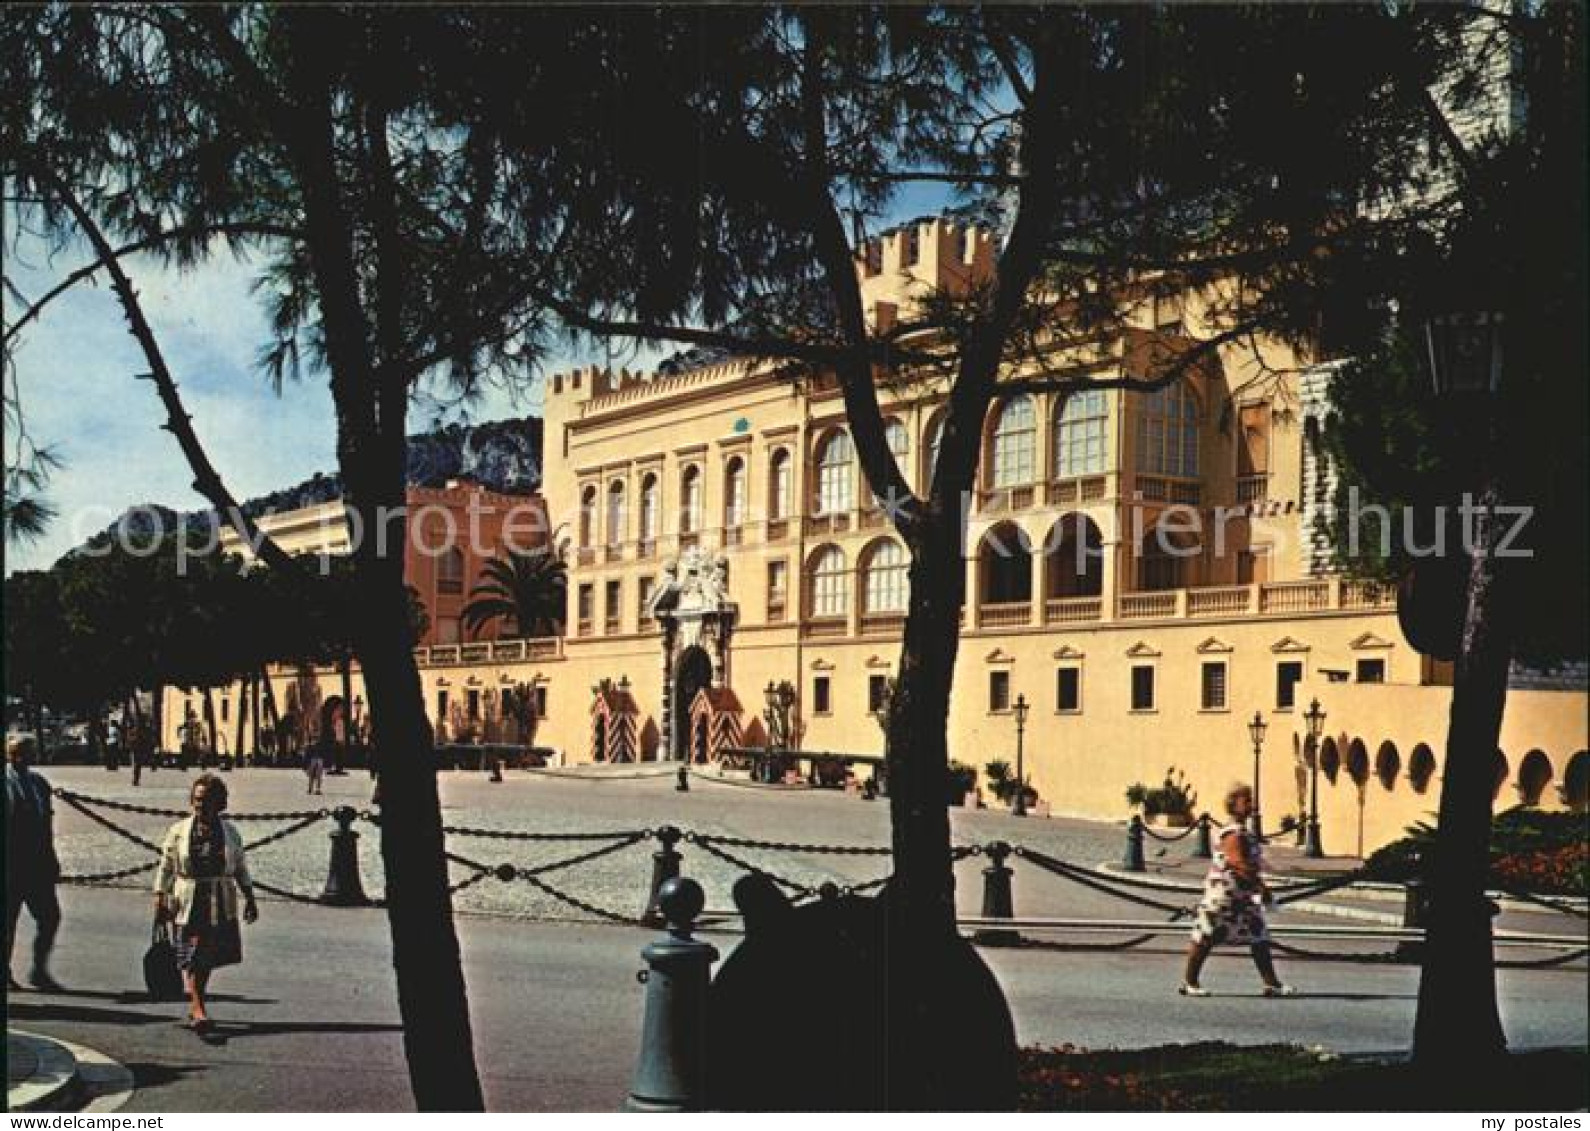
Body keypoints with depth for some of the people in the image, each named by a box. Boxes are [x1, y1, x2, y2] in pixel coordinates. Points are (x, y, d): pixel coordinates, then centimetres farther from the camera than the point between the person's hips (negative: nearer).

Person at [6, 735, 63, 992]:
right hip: (11, 867, -6)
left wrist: (50, 860, 14)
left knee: (50, 917, 3)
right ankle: (5, 973, 16)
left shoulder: (39, 783, 13)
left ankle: (40, 971, 13)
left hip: (37, 865, 6)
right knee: (8, 920, 3)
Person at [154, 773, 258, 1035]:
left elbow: (240, 868, 12)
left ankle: (194, 1008, 24)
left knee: (207, 959, 9)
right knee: (192, 957, -13)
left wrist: (250, 898, 9)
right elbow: (166, 868, 2)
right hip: (188, 903, -2)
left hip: (221, 906, 2)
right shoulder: (178, 832, 0)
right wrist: (160, 899, -5)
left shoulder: (230, 833, 5)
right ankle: (198, 1011, -21)